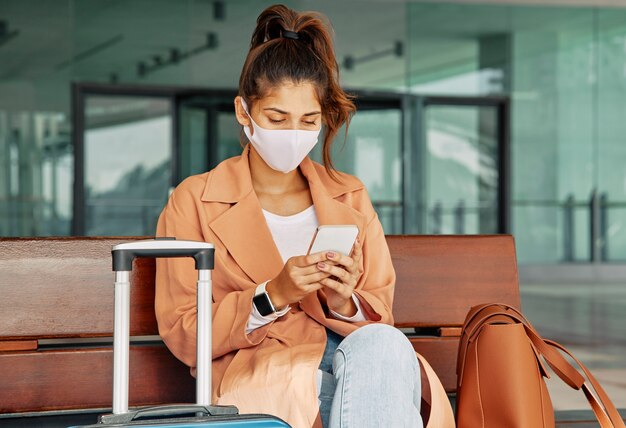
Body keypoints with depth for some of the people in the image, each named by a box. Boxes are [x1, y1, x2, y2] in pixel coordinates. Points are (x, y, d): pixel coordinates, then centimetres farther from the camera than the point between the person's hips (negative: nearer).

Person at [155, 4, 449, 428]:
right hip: (259, 371, -3)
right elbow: (182, 334, 2)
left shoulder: (350, 197, 19)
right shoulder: (193, 202, 9)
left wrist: (344, 303, -8)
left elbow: (380, 319, 16)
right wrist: (273, 296, -13)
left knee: (382, 343, -34)